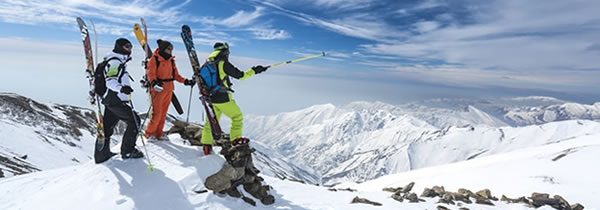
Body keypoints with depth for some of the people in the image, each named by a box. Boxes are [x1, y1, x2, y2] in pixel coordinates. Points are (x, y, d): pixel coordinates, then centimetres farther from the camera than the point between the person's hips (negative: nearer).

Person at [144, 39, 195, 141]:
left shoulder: (171, 60, 14)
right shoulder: (154, 59, -5)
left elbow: (176, 75, 16)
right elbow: (150, 73, -13)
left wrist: (186, 81, 5)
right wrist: (154, 82, -32)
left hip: (168, 89, 6)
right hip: (158, 89, -6)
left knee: (163, 113, 9)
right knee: (157, 112, -7)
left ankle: (158, 133, 19)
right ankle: (149, 133, 8)